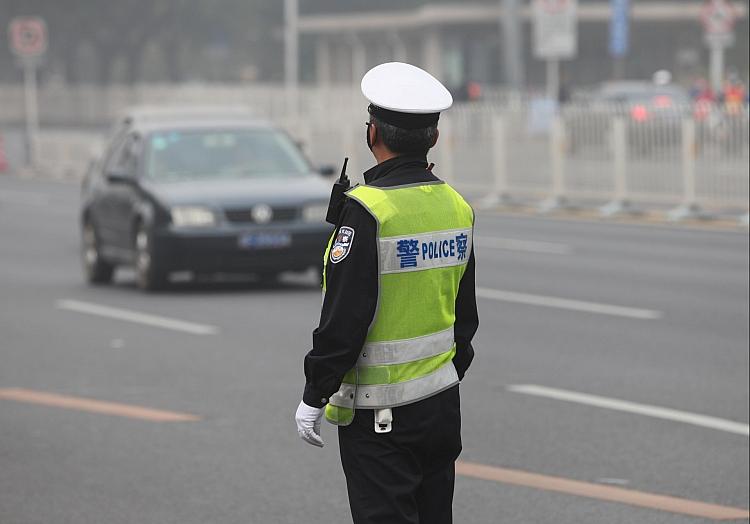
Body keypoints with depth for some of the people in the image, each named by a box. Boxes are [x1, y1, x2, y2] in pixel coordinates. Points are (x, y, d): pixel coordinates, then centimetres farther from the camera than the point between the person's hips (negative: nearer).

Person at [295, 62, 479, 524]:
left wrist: (314, 397, -11)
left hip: (380, 414, -7)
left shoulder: (368, 211, -18)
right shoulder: (456, 207, 5)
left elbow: (344, 318, -19)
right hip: (443, 404, 7)